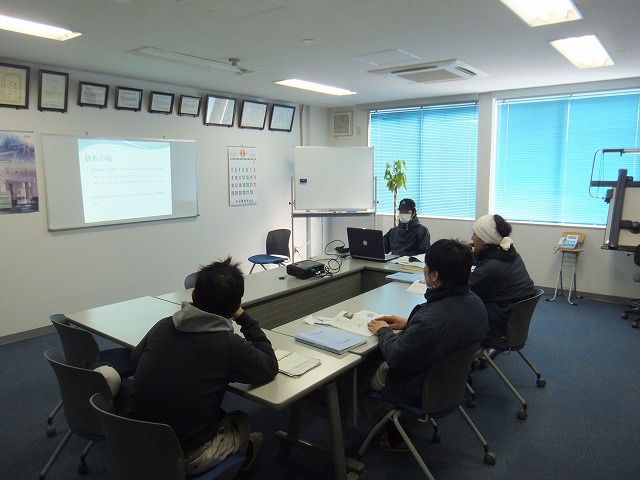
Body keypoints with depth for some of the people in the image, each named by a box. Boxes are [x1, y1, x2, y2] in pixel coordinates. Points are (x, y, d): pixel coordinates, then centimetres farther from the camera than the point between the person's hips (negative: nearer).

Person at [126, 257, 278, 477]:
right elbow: (270, 367, -2)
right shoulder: (230, 345, -21)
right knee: (241, 421, 24)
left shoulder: (162, 326, -6)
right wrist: (244, 318, 1)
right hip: (185, 458, -4)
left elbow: (136, 356, 17)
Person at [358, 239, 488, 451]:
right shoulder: (474, 301, -12)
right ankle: (396, 424, 30)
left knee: (355, 373, 13)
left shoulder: (430, 320, -40)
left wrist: (383, 331, -8)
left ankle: (392, 435, 22)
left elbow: (395, 358, -26)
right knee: (374, 356, 24)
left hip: (420, 391, -8)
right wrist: (408, 323, 5)